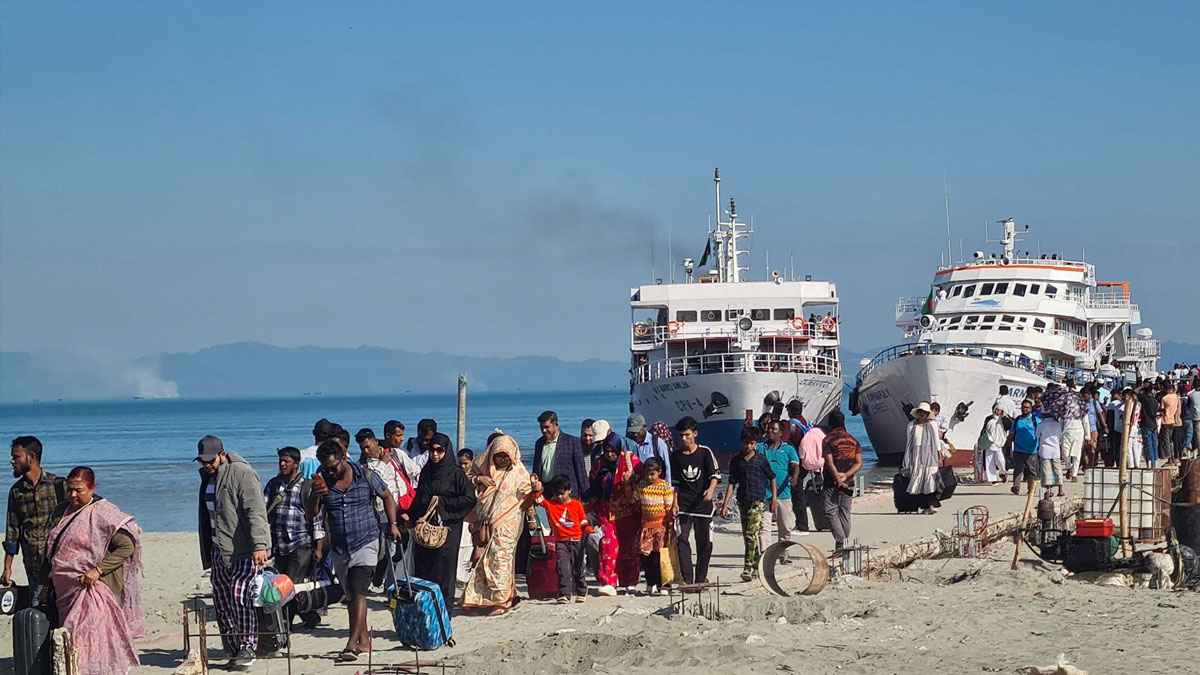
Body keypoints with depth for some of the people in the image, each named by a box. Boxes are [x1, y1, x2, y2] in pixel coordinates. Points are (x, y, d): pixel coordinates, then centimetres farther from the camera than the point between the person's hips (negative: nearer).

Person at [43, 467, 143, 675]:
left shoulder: (103, 513, -9)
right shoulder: (65, 511, 14)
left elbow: (126, 547, -14)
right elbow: (54, 549, 26)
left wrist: (98, 570, -20)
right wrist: (50, 576, 17)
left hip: (91, 587, -8)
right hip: (66, 591, 8)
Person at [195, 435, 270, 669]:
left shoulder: (242, 473, -10)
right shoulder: (207, 477, 17)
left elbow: (256, 511, -19)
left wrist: (260, 545, -29)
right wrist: (207, 555, 24)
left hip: (245, 551, -9)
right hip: (219, 551, 9)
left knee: (240, 595, -16)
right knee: (221, 600, 6)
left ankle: (248, 648, -9)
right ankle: (234, 650, 13)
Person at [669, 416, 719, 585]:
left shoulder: (705, 452, 0)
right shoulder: (676, 456, 7)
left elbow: (715, 474, -3)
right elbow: (674, 482, 13)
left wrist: (711, 489, -21)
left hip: (703, 503, -1)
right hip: (683, 504, 1)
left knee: (704, 542, 4)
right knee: (682, 539, -12)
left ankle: (701, 579, 17)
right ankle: (687, 579, -13)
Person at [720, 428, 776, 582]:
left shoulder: (761, 460, 1)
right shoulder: (736, 461, 7)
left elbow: (772, 478, 11)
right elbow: (732, 483, 7)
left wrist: (774, 498, 8)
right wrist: (725, 504, 0)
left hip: (757, 501, -4)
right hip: (742, 501, 4)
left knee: (751, 534, -13)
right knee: (747, 535, 9)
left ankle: (748, 567, -14)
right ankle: (757, 566, 18)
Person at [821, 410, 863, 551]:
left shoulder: (828, 440, -7)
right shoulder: (853, 440, 8)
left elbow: (829, 463, -15)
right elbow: (859, 463, 0)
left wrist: (837, 478, -13)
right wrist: (845, 476, -9)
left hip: (832, 483, -5)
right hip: (849, 483, 5)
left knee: (831, 512, -3)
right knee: (845, 513, 11)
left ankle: (840, 541, -19)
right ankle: (845, 543, 13)